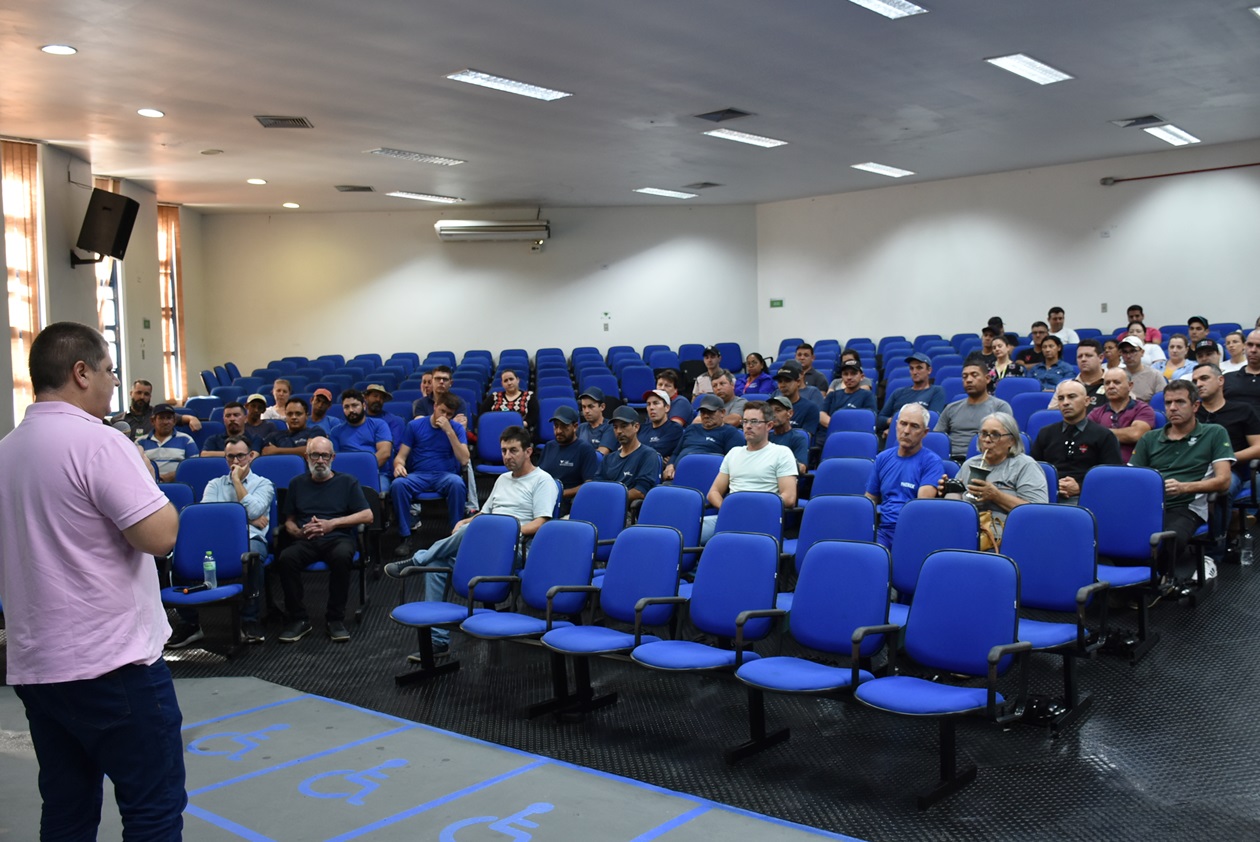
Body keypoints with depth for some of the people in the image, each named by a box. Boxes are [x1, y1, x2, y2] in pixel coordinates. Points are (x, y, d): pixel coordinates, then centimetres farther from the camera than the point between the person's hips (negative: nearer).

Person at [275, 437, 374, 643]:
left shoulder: (347, 482, 14)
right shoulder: (297, 483, 21)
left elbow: (367, 516, 5)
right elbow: (289, 521, 18)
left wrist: (332, 523, -5)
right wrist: (298, 532, -6)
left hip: (338, 538, -2)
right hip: (305, 541, 2)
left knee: (342, 556, -38)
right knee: (285, 558, -32)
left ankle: (335, 619, -22)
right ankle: (297, 619, -18)